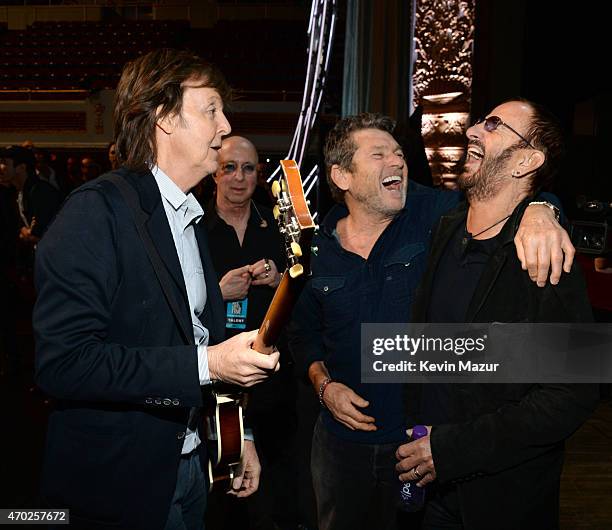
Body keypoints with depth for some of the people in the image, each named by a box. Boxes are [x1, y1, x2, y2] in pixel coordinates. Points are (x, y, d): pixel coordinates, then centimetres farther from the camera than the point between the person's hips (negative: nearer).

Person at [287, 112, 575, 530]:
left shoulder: (433, 214, -12)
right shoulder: (317, 250, -4)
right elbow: (304, 331, 8)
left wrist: (537, 210, -36)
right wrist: (324, 383, -7)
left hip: (424, 436, -2)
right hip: (343, 437, 2)